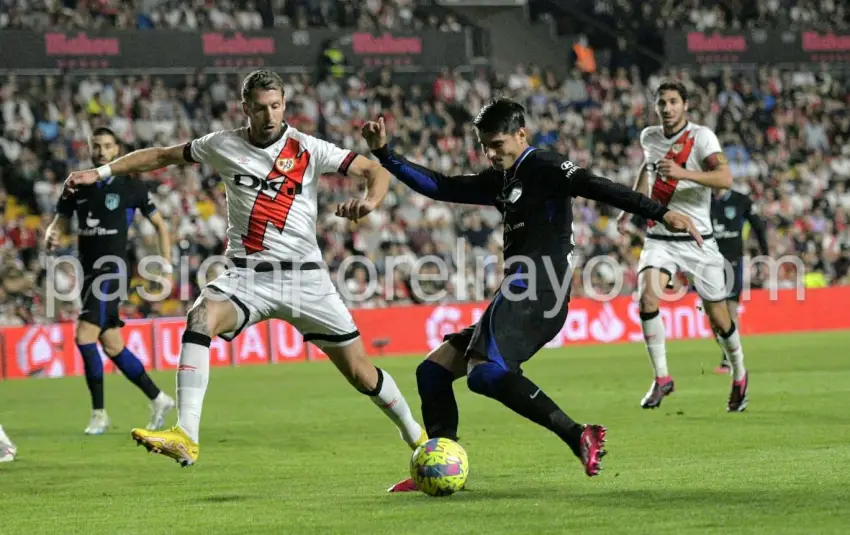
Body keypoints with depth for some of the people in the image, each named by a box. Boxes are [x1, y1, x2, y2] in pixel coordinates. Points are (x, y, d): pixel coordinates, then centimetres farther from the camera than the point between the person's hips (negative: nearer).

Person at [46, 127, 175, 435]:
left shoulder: (131, 187, -2)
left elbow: (160, 225, 6)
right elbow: (60, 223, 13)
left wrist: (166, 265, -1)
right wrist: (50, 238, -11)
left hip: (112, 270, -6)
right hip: (88, 270, 6)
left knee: (85, 336, -19)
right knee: (112, 346, 10)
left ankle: (99, 414, -11)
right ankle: (158, 399, 26)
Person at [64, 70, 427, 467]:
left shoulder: (308, 150, -3)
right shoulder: (224, 145, 2)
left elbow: (376, 171, -3)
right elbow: (162, 156, 14)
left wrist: (369, 201, -25)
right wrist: (100, 173, 8)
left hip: (303, 275, -1)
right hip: (247, 276, 1)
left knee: (360, 372, 1)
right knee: (201, 317, -31)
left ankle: (417, 436, 29)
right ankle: (185, 438, -37)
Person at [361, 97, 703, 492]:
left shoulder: (543, 168, -5)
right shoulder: (500, 180, 22)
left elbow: (596, 188, -17)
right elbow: (440, 186, 27)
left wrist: (661, 213, -28)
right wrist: (384, 153, 23)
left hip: (535, 294, -10)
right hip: (520, 296, 10)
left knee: (484, 372, -31)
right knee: (432, 370, 12)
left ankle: (577, 436, -37)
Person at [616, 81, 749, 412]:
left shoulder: (701, 137, -11)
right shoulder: (649, 137, 6)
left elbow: (725, 178, -27)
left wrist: (682, 172, -39)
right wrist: (630, 208, 26)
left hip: (697, 241, -3)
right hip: (659, 238, 3)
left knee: (718, 318, 2)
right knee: (648, 298, -22)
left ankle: (739, 377, 29)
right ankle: (661, 378, -10)